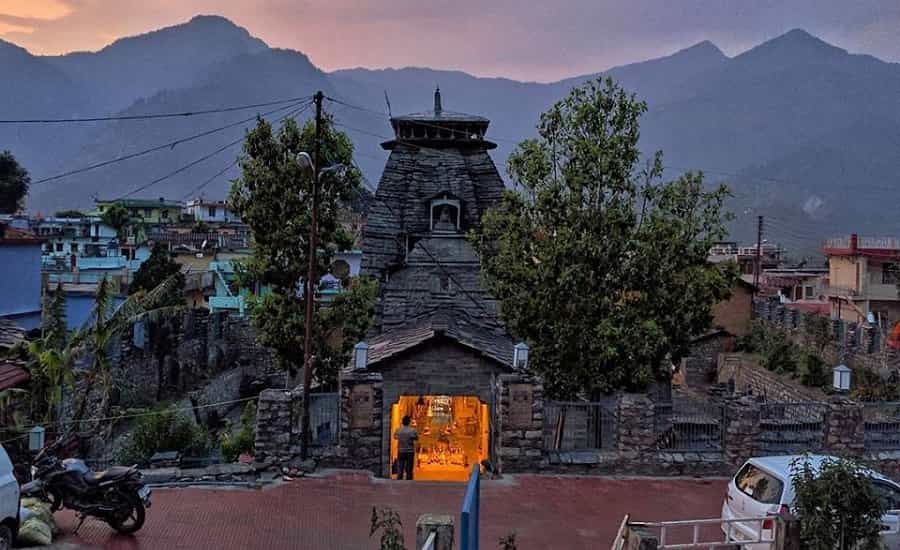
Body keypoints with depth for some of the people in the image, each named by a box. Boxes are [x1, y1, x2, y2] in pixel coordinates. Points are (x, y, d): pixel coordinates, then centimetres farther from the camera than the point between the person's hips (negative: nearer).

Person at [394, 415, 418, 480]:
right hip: (410, 452, -2)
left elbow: (395, 437, 15)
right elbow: (416, 438, 4)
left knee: (400, 470, 5)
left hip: (401, 451, 2)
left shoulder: (398, 430, -3)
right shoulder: (412, 430, -11)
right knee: (409, 471, 3)